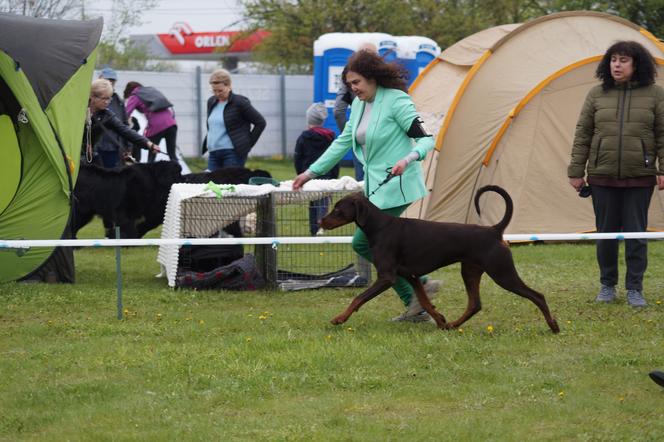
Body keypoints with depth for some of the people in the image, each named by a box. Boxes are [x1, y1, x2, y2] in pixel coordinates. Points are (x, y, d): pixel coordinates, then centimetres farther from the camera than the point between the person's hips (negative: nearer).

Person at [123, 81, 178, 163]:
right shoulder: (152, 90, 28)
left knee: (151, 156, 5)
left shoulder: (134, 97, 11)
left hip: (156, 125, -5)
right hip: (171, 123, 5)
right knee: (172, 155, 6)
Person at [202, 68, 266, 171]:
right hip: (213, 154, 7)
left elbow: (260, 123, -5)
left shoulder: (239, 102, -7)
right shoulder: (211, 102, 12)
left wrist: (248, 143, -5)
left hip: (233, 153, -7)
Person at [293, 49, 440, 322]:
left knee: (363, 242, -12)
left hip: (397, 185, -9)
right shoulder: (359, 104, 11)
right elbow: (343, 142, 19)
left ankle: (420, 285, -5)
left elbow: (426, 139, -14)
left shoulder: (396, 101, -13)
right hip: (376, 186, 9)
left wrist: (409, 158, -34)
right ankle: (416, 307, 11)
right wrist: (311, 172, 18)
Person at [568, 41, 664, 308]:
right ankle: (607, 287, 20)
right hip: (602, 177, 1)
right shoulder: (597, 95, 4)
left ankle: (634, 290, 8)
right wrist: (576, 171, 4)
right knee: (606, 233, 7)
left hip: (639, 178, -1)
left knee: (636, 233, 0)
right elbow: (582, 135, 7)